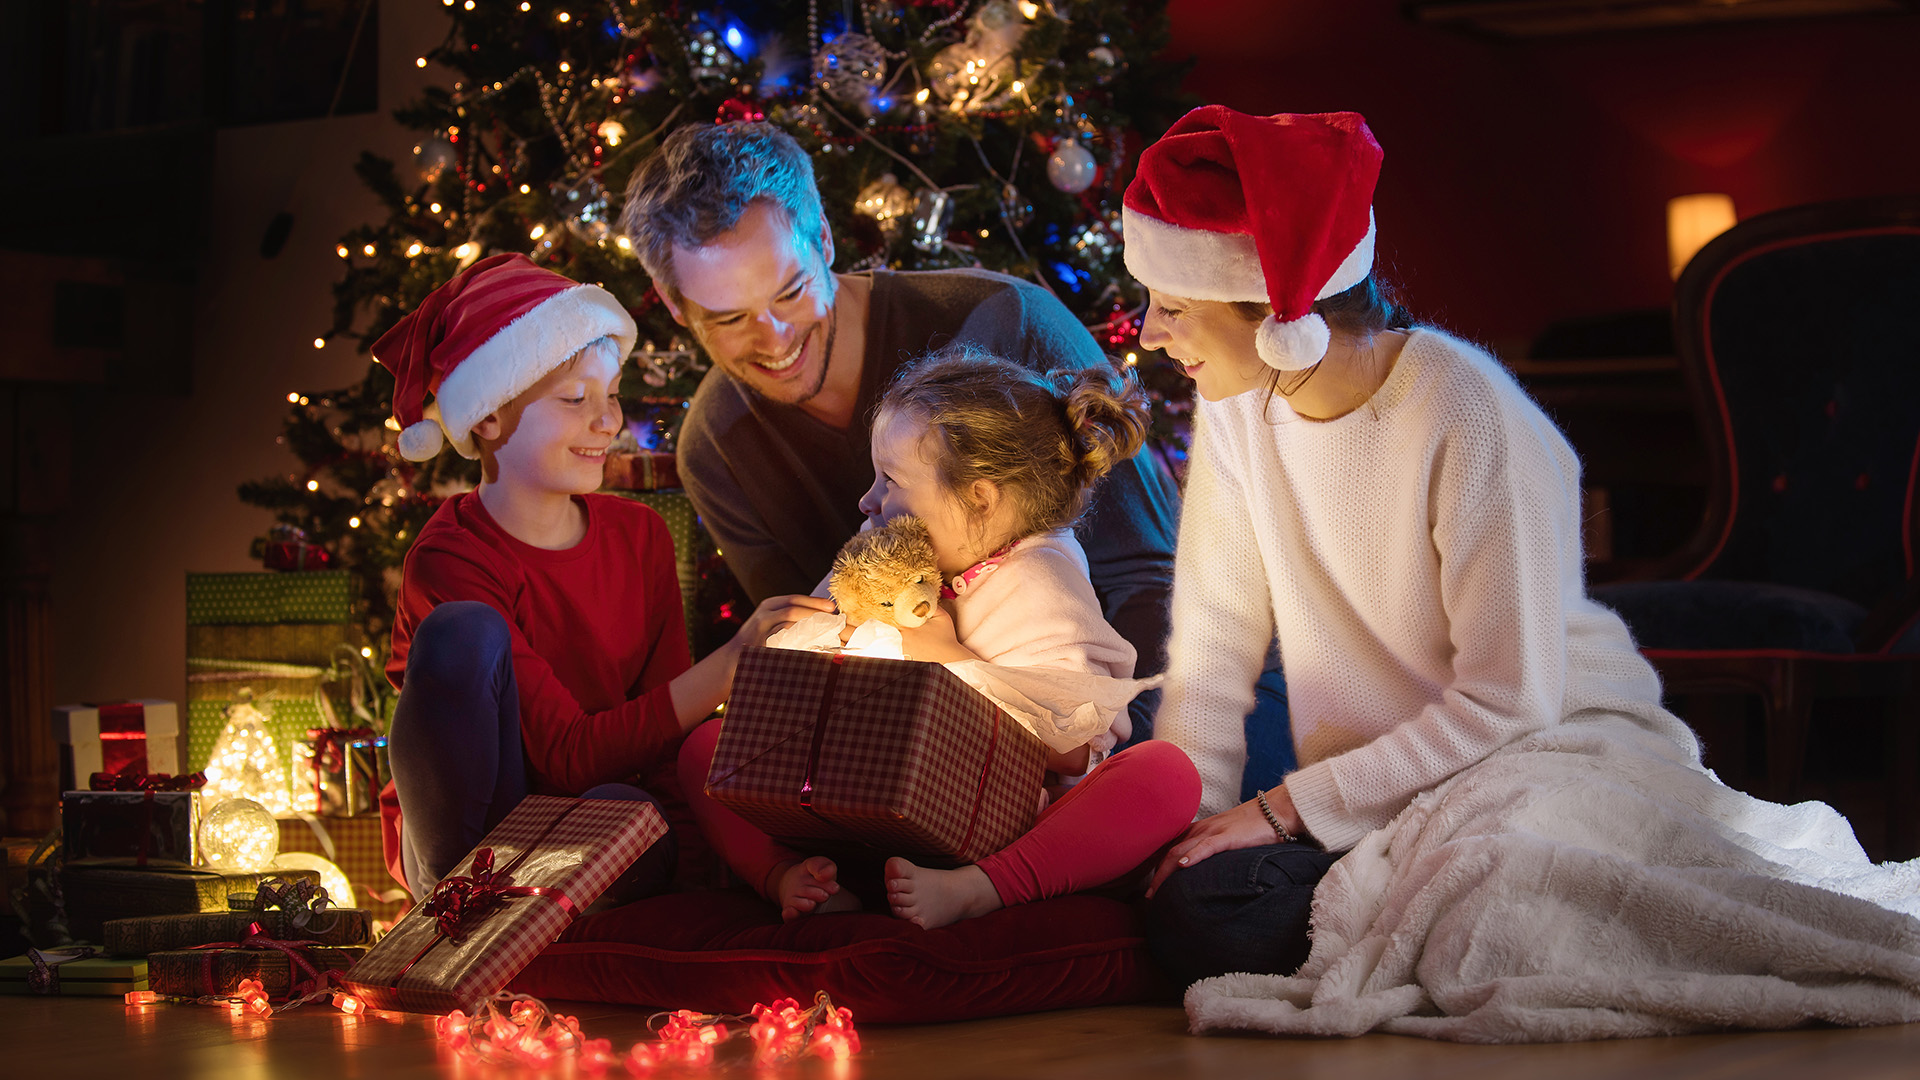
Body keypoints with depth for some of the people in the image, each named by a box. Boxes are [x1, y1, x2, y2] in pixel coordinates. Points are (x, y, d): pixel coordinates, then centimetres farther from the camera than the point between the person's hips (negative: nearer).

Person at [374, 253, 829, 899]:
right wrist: (734, 661, -32)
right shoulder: (448, 562, -17)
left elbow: (666, 727, -3)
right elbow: (569, 756, -24)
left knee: (629, 816, -36)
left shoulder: (640, 536, 2)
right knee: (466, 633, -29)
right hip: (457, 837, -2)